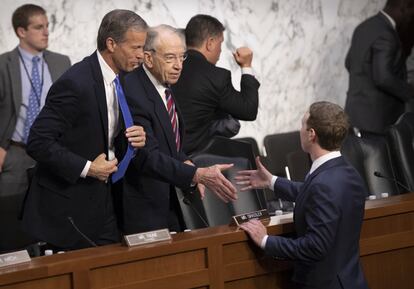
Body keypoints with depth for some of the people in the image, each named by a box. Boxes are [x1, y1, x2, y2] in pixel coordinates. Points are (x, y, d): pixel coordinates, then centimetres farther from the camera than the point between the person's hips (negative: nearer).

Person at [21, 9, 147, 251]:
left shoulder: (119, 79, 5)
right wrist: (86, 168, -23)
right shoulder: (75, 84, -21)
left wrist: (133, 138, -4)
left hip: (101, 200, 8)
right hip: (69, 207, -8)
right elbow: (38, 142, -22)